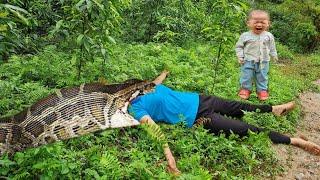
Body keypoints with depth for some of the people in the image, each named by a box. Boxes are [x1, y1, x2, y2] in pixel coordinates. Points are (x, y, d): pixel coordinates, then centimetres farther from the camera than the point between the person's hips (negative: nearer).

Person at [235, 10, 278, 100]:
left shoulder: (269, 36, -1)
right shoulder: (245, 36, -9)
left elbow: (272, 47, 13)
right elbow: (239, 46, -2)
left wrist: (274, 55, 14)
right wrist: (240, 56, -10)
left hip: (263, 62, 2)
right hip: (248, 61, -2)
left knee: (262, 77, 12)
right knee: (246, 76, 5)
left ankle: (262, 90, 27)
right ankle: (245, 89, 23)